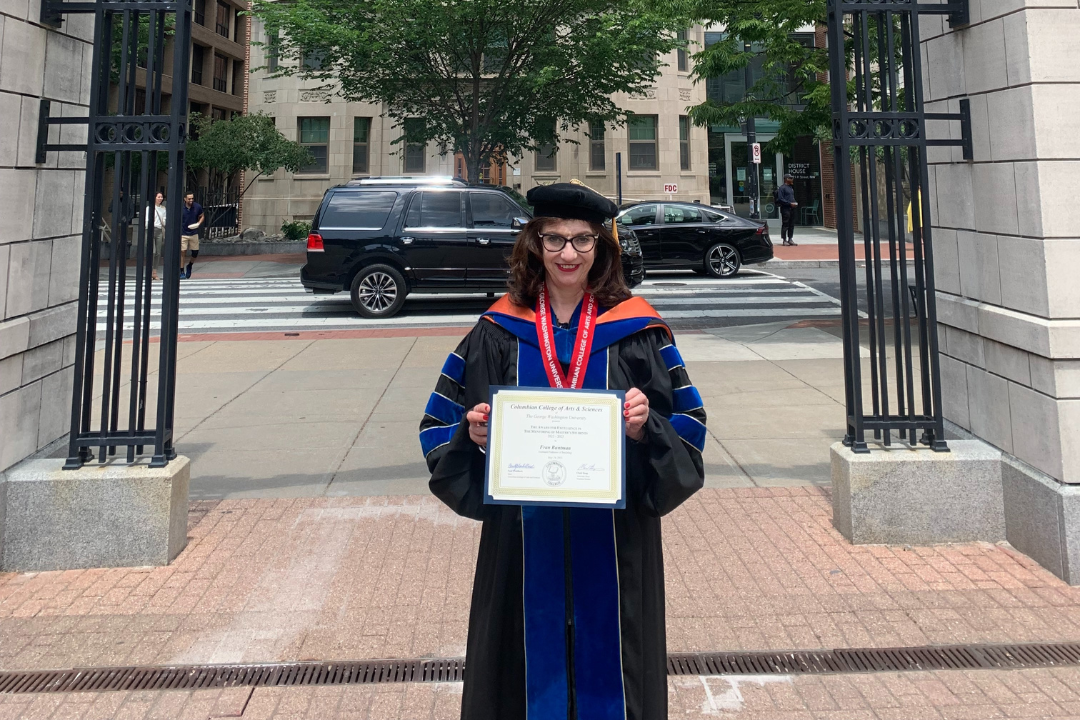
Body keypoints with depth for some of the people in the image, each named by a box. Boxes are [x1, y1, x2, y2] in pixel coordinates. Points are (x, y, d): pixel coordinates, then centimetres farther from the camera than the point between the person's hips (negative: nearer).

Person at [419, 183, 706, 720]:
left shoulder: (636, 331, 0)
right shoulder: (499, 331, 2)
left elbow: (687, 426, 0)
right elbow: (443, 422, 5)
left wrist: (646, 428, -20)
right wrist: (473, 435, -15)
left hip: (613, 539, 0)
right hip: (524, 539, 1)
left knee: (608, 665, 11)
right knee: (533, 669, 11)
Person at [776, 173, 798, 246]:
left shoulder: (791, 187, 19)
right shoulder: (782, 188, -8)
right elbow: (780, 199, -15)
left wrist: (795, 203, 9)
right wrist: (790, 203, -17)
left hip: (792, 208, 8)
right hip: (785, 209, -8)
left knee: (792, 225, 9)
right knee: (785, 225, -5)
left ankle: (790, 239, 15)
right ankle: (784, 240, -1)